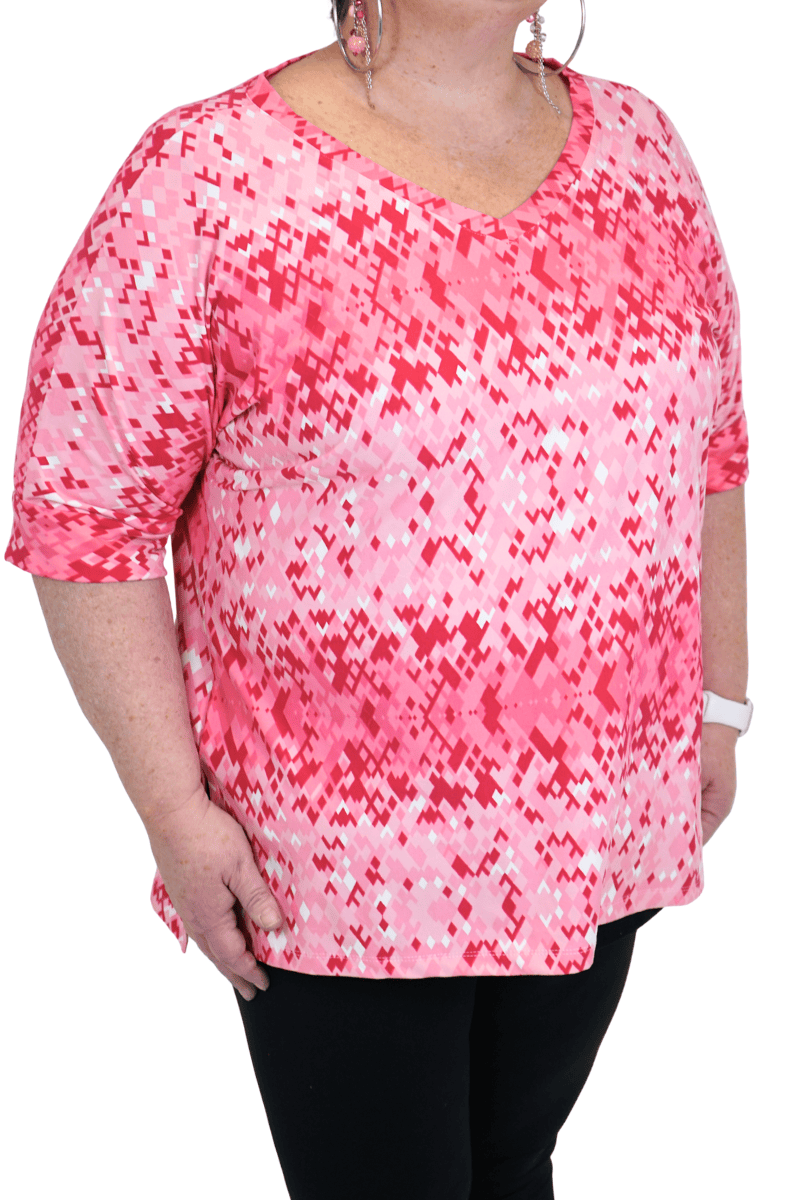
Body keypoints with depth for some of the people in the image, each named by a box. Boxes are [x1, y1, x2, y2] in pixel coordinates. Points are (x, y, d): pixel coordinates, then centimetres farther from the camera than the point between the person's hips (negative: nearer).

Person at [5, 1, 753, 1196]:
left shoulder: (639, 143, 2)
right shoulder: (209, 177, -14)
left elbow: (708, 443, 10)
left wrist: (719, 699, 12)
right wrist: (174, 812, -12)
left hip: (601, 822, 5)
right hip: (342, 861, -4)